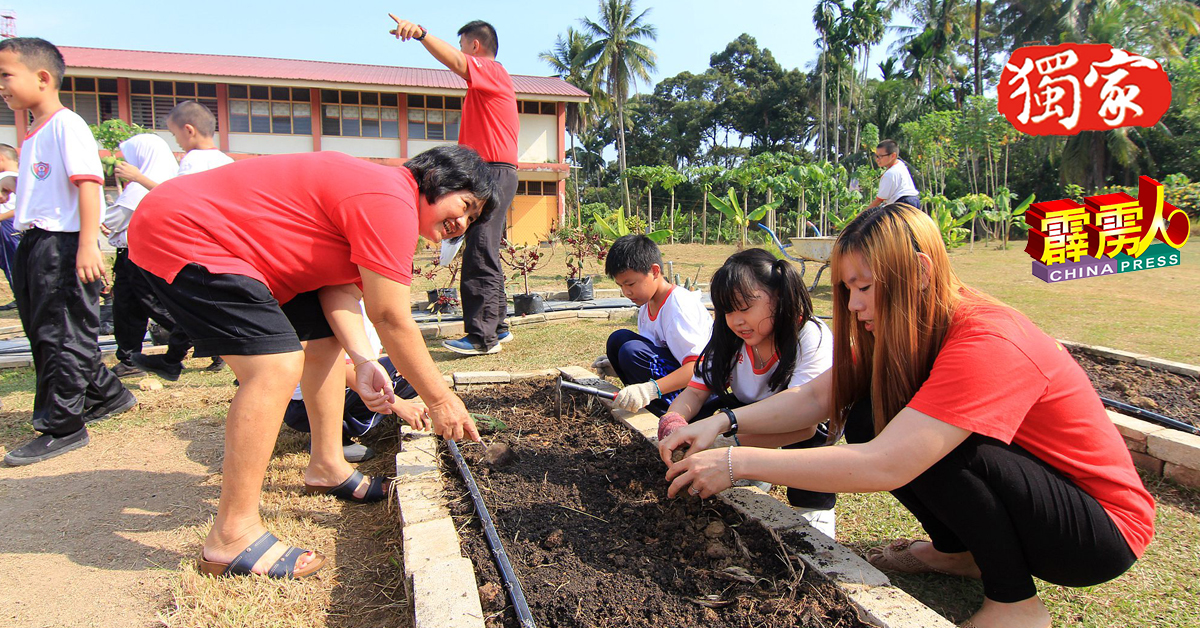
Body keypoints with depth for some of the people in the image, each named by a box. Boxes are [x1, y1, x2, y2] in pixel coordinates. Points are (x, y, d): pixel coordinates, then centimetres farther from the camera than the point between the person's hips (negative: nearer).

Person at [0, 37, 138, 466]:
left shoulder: (67, 124, -10)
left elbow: (87, 182, -19)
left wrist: (87, 244, -25)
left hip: (63, 242, -10)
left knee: (64, 335, -5)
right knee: (43, 331, 15)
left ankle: (61, 427, 2)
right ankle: (107, 395, 27)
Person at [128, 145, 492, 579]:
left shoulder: (373, 191, 11)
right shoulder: (391, 203, -22)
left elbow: (340, 287, 3)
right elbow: (391, 320, -22)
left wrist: (362, 359, -12)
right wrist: (440, 400, -13)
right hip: (179, 236, -11)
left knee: (325, 337, 13)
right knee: (277, 366, -23)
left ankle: (327, 467, 25)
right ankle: (231, 538, -15)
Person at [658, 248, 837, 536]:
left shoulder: (811, 338, -31)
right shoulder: (729, 339, -12)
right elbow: (696, 391, -15)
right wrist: (672, 419, -39)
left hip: (816, 430, -4)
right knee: (695, 419, -21)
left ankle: (816, 510, -17)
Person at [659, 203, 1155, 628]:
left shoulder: (986, 343, -32)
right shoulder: (911, 331, -5)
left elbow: (883, 466, -39)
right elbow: (817, 397, -8)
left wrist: (737, 463, -36)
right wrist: (722, 423, -23)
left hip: (1102, 528, -7)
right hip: (1011, 492, 8)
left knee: (924, 444, -31)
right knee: (867, 420, -10)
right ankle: (958, 552, 11)